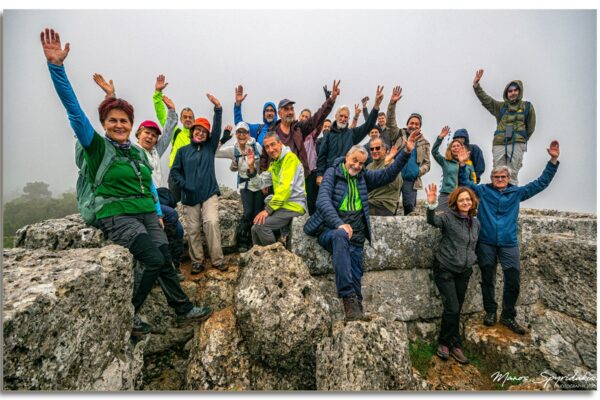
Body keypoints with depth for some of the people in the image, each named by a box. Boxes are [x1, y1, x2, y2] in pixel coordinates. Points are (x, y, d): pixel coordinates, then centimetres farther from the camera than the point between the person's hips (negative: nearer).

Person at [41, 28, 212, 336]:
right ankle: (128, 313, 3)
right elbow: (74, 109, -15)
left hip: (147, 215, 5)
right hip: (117, 217, -5)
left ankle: (182, 309, 12)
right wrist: (56, 66, -24)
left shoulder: (138, 152, 14)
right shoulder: (96, 147, -2)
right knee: (155, 260, -18)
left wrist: (158, 212, 15)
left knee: (166, 261, -4)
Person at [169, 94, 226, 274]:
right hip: (190, 196, 1)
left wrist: (218, 108, -16)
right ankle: (197, 261, 17)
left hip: (210, 193, -1)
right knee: (192, 229, 4)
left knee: (212, 222, -15)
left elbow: (217, 129, -6)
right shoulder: (183, 150, 7)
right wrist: (184, 185, -9)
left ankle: (218, 259, -5)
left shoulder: (210, 147, 7)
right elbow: (174, 171, 7)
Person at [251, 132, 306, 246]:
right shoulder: (274, 163, 18)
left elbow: (285, 187, -21)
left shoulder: (290, 157, -11)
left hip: (293, 207, -9)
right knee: (255, 228, 5)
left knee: (261, 225, -20)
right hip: (282, 205, 9)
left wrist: (268, 209, -21)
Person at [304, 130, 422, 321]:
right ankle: (347, 297, -38)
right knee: (341, 236, -38)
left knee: (355, 280, -3)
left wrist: (407, 151, 2)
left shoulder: (364, 177, 18)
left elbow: (388, 174, 13)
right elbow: (323, 201, -11)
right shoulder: (332, 173, 3)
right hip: (330, 230, -5)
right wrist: (339, 224, -26)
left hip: (355, 237, 5)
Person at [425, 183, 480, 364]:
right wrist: (432, 205, -49)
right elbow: (433, 220, -33)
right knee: (452, 308, -8)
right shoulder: (448, 218, -11)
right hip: (445, 269, -6)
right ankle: (455, 344, 14)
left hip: (464, 272, 6)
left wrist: (472, 260, 11)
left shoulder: (476, 223, 8)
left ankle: (445, 343, 25)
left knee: (456, 310, 10)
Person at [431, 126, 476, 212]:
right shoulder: (445, 161, 8)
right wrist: (440, 137, -14)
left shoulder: (469, 163, 13)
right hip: (446, 195, -1)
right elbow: (434, 152, -5)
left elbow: (472, 180, 14)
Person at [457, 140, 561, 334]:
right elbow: (464, 183, 1)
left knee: (513, 282, 2)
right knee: (487, 279, 10)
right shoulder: (483, 191, 4)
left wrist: (553, 160, 2)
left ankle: (508, 316, 19)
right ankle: (490, 311, 27)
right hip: (486, 243, -1)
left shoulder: (517, 192, 8)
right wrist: (462, 165, -14)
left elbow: (541, 183, 10)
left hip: (509, 244, 2)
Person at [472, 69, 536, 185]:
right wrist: (476, 85, -4)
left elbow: (530, 128, 14)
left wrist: (521, 140, 10)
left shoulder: (527, 106, 13)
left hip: (517, 145, -2)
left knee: (512, 174, -5)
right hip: (499, 144, 2)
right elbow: (485, 99, 7)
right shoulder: (500, 106, 17)